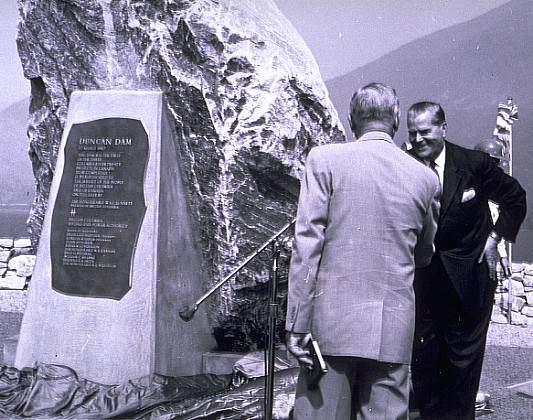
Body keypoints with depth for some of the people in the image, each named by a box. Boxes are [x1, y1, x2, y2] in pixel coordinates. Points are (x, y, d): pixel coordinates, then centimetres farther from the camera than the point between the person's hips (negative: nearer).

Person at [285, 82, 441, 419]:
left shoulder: (324, 159, -3)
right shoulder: (426, 178, 6)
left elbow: (307, 244, -8)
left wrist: (298, 323, -6)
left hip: (332, 322, -2)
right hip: (395, 329, 2)